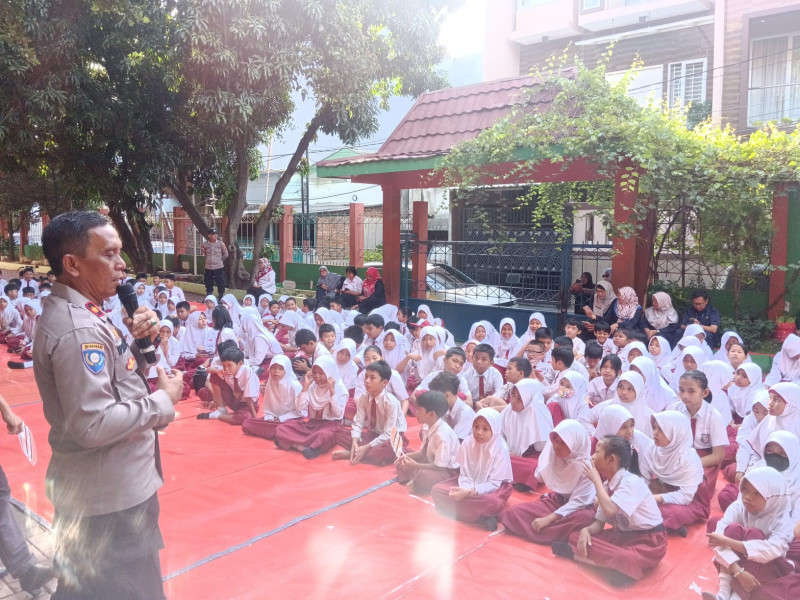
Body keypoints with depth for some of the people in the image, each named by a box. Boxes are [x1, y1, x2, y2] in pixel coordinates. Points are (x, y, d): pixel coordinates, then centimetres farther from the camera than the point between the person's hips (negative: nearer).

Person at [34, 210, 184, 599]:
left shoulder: (72, 314, 7)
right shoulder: (79, 330, -25)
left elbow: (116, 378, 12)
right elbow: (93, 425, -30)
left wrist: (138, 341, -4)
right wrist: (164, 399, -20)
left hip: (99, 486, 10)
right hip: (111, 494, -10)